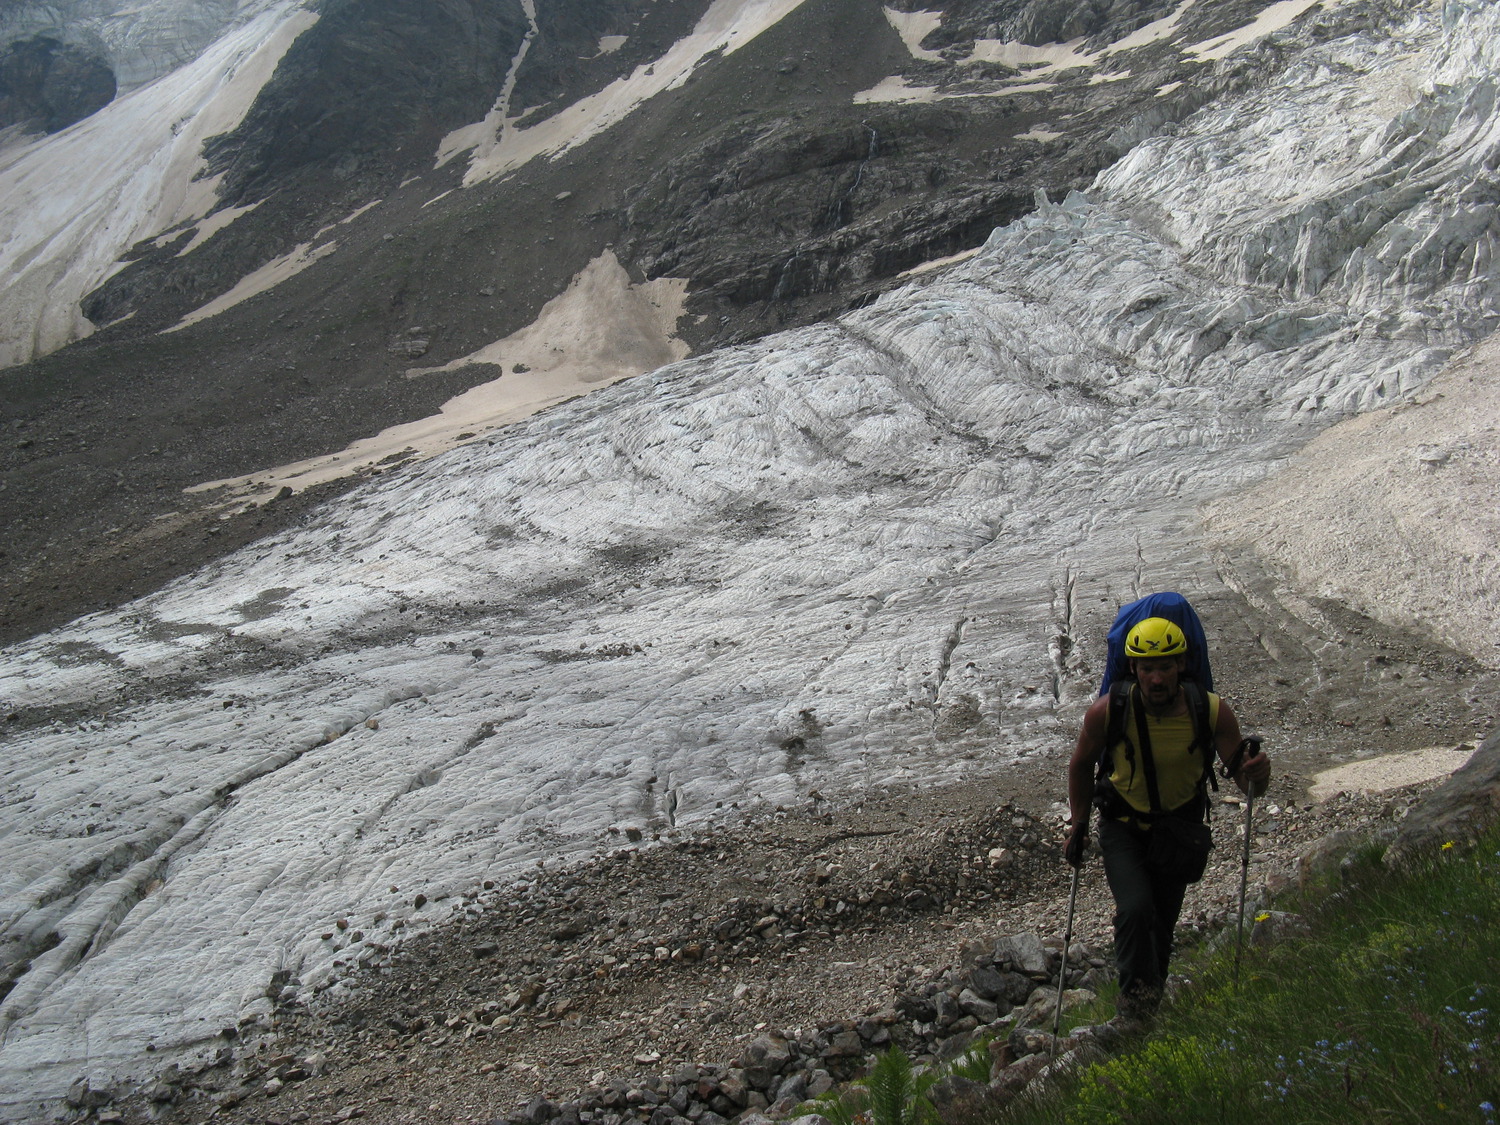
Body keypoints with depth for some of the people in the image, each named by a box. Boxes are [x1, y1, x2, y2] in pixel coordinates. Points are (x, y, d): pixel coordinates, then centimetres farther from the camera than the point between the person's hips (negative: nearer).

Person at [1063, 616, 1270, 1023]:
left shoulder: (1212, 712, -24)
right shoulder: (1107, 711, -24)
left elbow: (1244, 781, -16)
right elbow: (1081, 765, -4)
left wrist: (1257, 774, -39)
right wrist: (1078, 826, 0)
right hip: (1123, 825, -1)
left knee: (1163, 924, 12)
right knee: (1135, 908, -23)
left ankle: (1152, 995, 38)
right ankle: (1134, 991, 2)